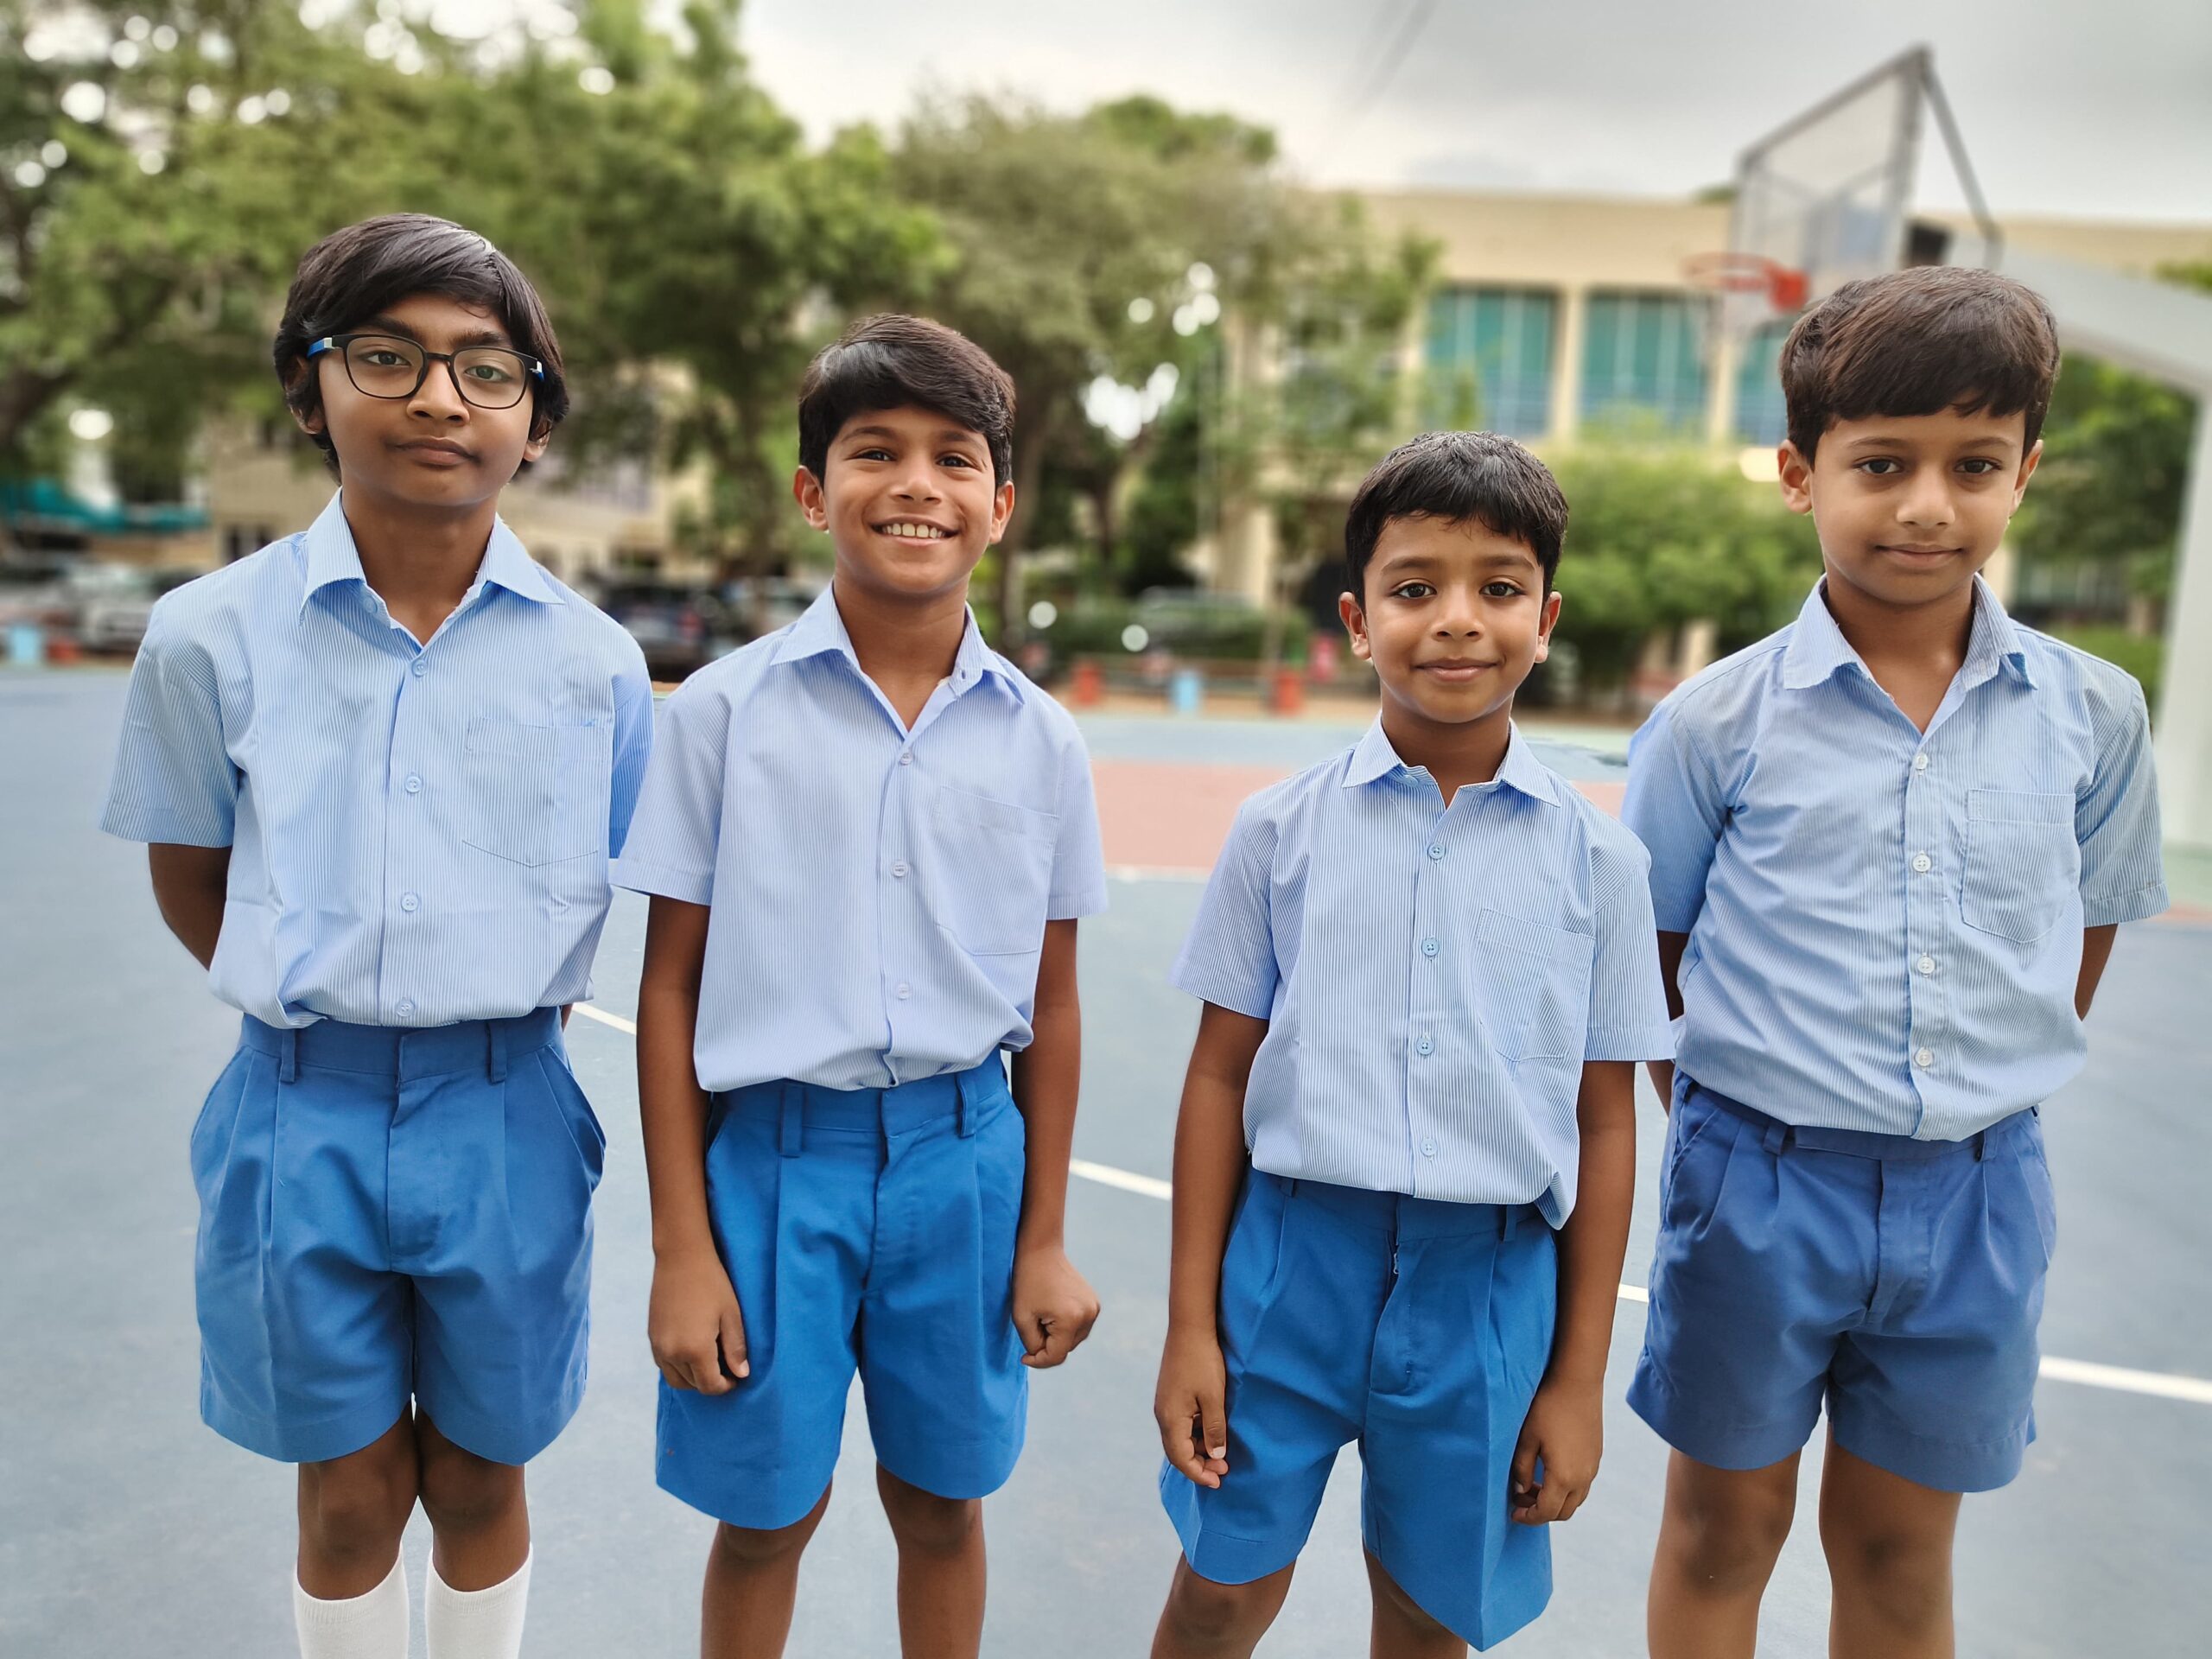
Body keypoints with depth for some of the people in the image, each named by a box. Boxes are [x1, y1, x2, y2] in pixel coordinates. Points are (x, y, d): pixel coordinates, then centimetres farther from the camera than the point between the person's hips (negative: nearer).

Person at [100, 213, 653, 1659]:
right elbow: (189, 880, 6)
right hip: (304, 1116, 0)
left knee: (480, 1482, 18)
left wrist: (494, 1018, 2)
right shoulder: (212, 637, -5)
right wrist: (317, 1010, 2)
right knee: (350, 1497, 17)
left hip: (505, 1116, 0)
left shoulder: (592, 661, -5)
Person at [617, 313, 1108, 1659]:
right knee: (766, 1515, 15)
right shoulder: (726, 710, -6)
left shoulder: (1040, 739, -1)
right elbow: (671, 983, -4)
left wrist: (1044, 1239, 7)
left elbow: (1051, 1003, 5)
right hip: (772, 1151, -1)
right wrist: (682, 1247, -4)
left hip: (960, 1154, 2)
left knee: (942, 1501, 18)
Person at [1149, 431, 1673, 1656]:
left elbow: (1606, 1124, 2)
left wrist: (1580, 1376, 4)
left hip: (1490, 1279, 1)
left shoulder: (1596, 858, -2)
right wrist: (1190, 1325, 0)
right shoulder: (1280, 830, -4)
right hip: (1294, 1249, 0)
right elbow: (1220, 1074, 0)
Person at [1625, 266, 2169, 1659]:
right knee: (1727, 1523, 17)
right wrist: (1736, 1119, -3)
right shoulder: (1719, 720, -10)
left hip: (1979, 1192, 2)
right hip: (1760, 1176, -2)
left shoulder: (2095, 714, -3)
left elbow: (2083, 941, 9)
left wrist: (1989, 1096, 7)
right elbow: (1649, 953, -2)